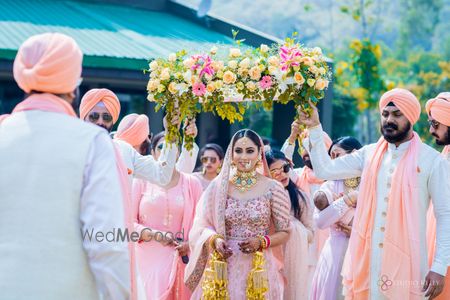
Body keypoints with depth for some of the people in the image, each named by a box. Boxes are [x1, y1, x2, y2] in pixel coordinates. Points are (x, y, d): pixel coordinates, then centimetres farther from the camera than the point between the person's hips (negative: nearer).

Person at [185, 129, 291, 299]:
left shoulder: (272, 189, -2)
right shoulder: (218, 186, 1)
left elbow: (284, 233, 3)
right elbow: (202, 226, 5)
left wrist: (261, 242, -13)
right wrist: (215, 239, -14)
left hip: (259, 269, -1)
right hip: (223, 270, 1)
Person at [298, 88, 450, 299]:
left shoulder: (431, 161, -4)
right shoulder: (369, 154, 8)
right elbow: (325, 170, 4)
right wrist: (314, 127, -3)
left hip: (406, 261, -4)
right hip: (366, 256, 4)